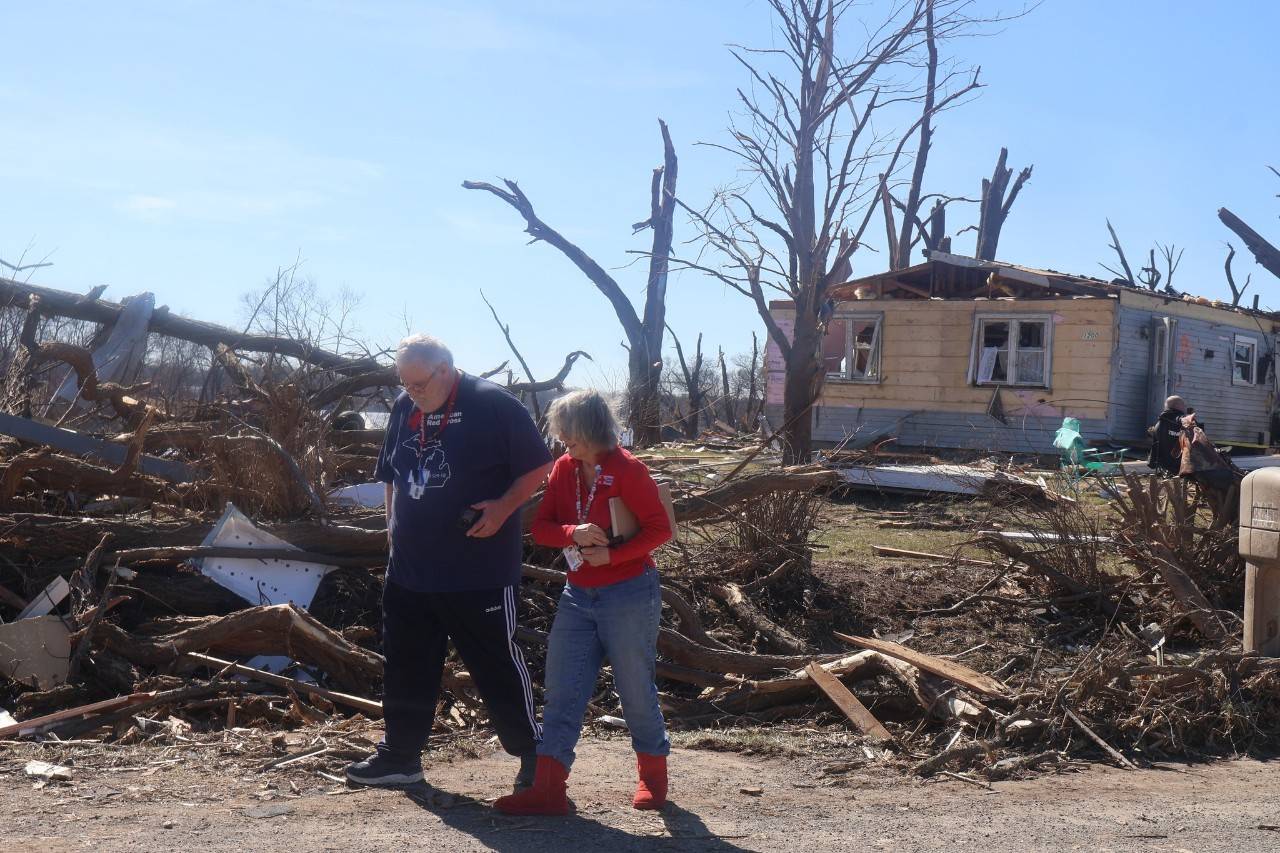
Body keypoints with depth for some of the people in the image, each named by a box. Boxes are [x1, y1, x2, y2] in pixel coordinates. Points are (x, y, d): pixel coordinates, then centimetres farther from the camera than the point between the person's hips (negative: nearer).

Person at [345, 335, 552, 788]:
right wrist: (393, 525, 14)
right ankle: (400, 755, 25)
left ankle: (532, 751, 17)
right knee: (405, 665, 13)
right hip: (409, 570, 7)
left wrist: (503, 507, -19)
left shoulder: (494, 405, -11)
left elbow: (539, 466, -8)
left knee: (497, 662, 2)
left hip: (480, 573, -6)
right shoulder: (403, 408, 9)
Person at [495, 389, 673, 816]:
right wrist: (573, 534, -18)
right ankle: (548, 788, 3)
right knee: (562, 692, 1)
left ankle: (653, 775, 27)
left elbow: (659, 528, -13)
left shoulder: (627, 469, -13)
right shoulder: (564, 468, 4)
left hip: (629, 594, -6)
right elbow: (541, 526, 2)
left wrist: (612, 555, -22)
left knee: (636, 689, 7)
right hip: (578, 595, 6)